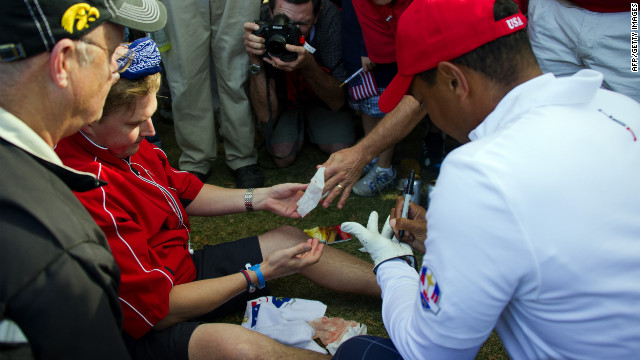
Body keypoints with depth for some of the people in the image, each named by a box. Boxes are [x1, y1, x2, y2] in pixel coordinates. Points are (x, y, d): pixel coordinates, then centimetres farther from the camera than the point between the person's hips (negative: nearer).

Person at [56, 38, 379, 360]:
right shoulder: (89, 195, -33)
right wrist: (261, 274, -21)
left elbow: (184, 192, 14)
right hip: (142, 331, -9)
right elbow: (158, 309, -27)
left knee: (289, 238, 8)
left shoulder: (122, 142, -4)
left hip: (180, 267, 10)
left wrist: (261, 198, 5)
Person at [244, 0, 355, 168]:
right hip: (281, 98, -1)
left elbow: (338, 101, -28)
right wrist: (254, 60, -45)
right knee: (282, 155, -19)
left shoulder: (331, 17, -32)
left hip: (323, 99, 1)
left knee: (340, 149, -16)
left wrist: (309, 66, -46)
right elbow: (266, 115, -32)